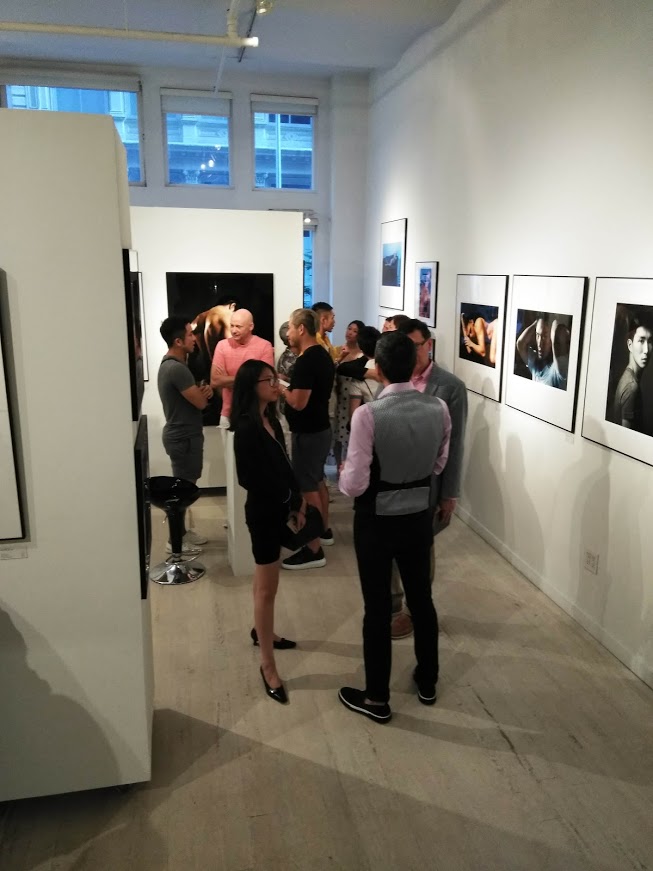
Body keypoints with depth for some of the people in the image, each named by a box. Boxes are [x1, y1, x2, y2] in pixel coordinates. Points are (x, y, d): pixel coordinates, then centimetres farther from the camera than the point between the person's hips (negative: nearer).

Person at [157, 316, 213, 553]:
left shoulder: (170, 364, 10)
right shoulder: (177, 368, -23)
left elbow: (194, 396, 14)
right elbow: (200, 402, -23)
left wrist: (203, 390, -8)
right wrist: (205, 392, 0)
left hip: (181, 434, 10)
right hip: (184, 437, -10)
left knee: (183, 486, 18)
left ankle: (181, 531, 30)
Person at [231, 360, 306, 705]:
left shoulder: (271, 421, 5)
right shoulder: (247, 428, -21)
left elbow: (283, 466, 7)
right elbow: (253, 480, -22)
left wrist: (295, 500, -4)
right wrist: (295, 501, -12)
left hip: (277, 509, 8)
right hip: (263, 512, -8)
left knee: (266, 581, 24)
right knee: (267, 589, 0)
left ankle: (262, 632, 44)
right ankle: (267, 666, 11)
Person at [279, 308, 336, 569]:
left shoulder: (306, 361, -22)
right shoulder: (322, 355, 9)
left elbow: (298, 402, -25)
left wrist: (282, 390, -8)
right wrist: (290, 388, 13)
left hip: (308, 433, -10)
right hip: (321, 429, 10)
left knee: (307, 488, -4)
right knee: (317, 481, 21)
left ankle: (313, 551, 1)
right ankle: (324, 530, 36)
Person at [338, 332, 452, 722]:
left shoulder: (368, 414, -23)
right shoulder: (439, 408, -7)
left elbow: (355, 484, -22)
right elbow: (439, 465, 7)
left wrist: (342, 473, -1)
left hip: (377, 521, -4)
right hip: (419, 516, 5)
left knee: (378, 608, 9)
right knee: (422, 599, 20)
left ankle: (377, 699, 25)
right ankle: (428, 682, 39)